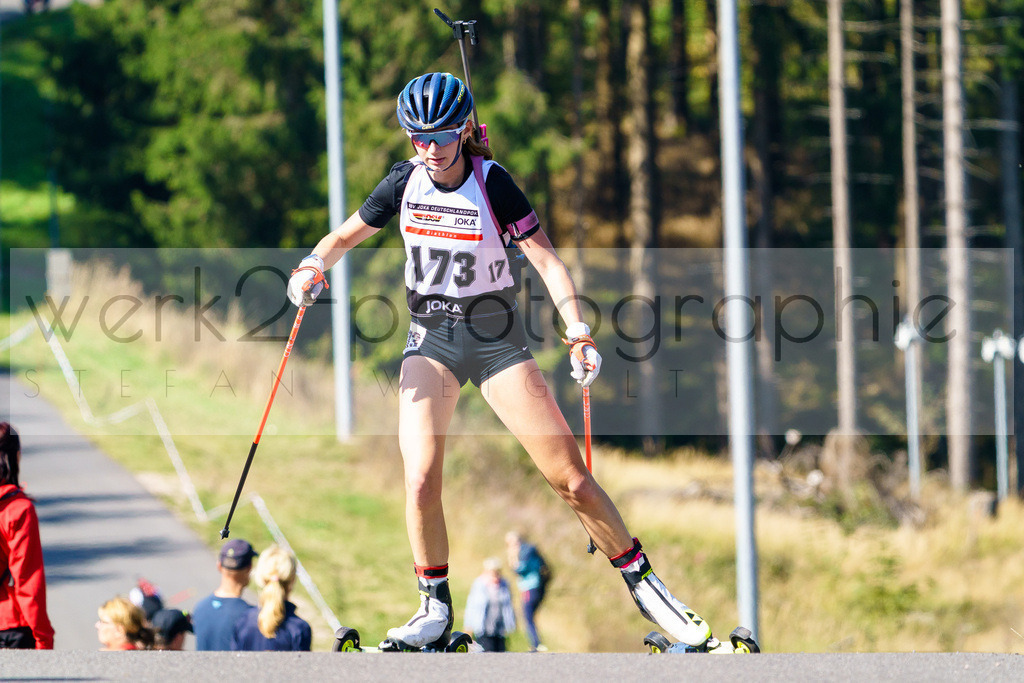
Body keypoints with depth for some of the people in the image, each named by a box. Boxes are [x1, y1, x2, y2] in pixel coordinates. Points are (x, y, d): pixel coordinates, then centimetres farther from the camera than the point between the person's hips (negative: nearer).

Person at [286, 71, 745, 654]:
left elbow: (547, 259, -15)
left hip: (497, 338, -2)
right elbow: (344, 237, 7)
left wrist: (578, 331, -27)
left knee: (571, 477, -7)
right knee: (421, 481, -15)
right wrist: (314, 266, -15)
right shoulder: (405, 183, -4)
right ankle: (436, 611, 0)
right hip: (431, 340, 2)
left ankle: (644, 584, 9)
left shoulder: (493, 184, -13)